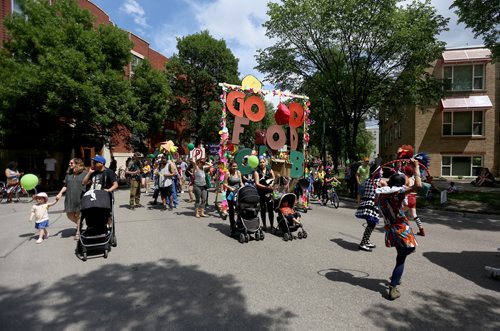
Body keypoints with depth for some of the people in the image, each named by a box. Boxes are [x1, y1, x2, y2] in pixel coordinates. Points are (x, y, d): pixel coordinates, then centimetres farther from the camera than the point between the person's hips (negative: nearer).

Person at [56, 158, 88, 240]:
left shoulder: (84, 173, -5)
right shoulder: (68, 174, 9)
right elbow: (65, 185, 15)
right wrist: (60, 193, 1)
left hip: (80, 198, -5)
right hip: (70, 198, 5)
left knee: (78, 215, 6)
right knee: (69, 215, 7)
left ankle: (78, 232, 21)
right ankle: (79, 225, 35)